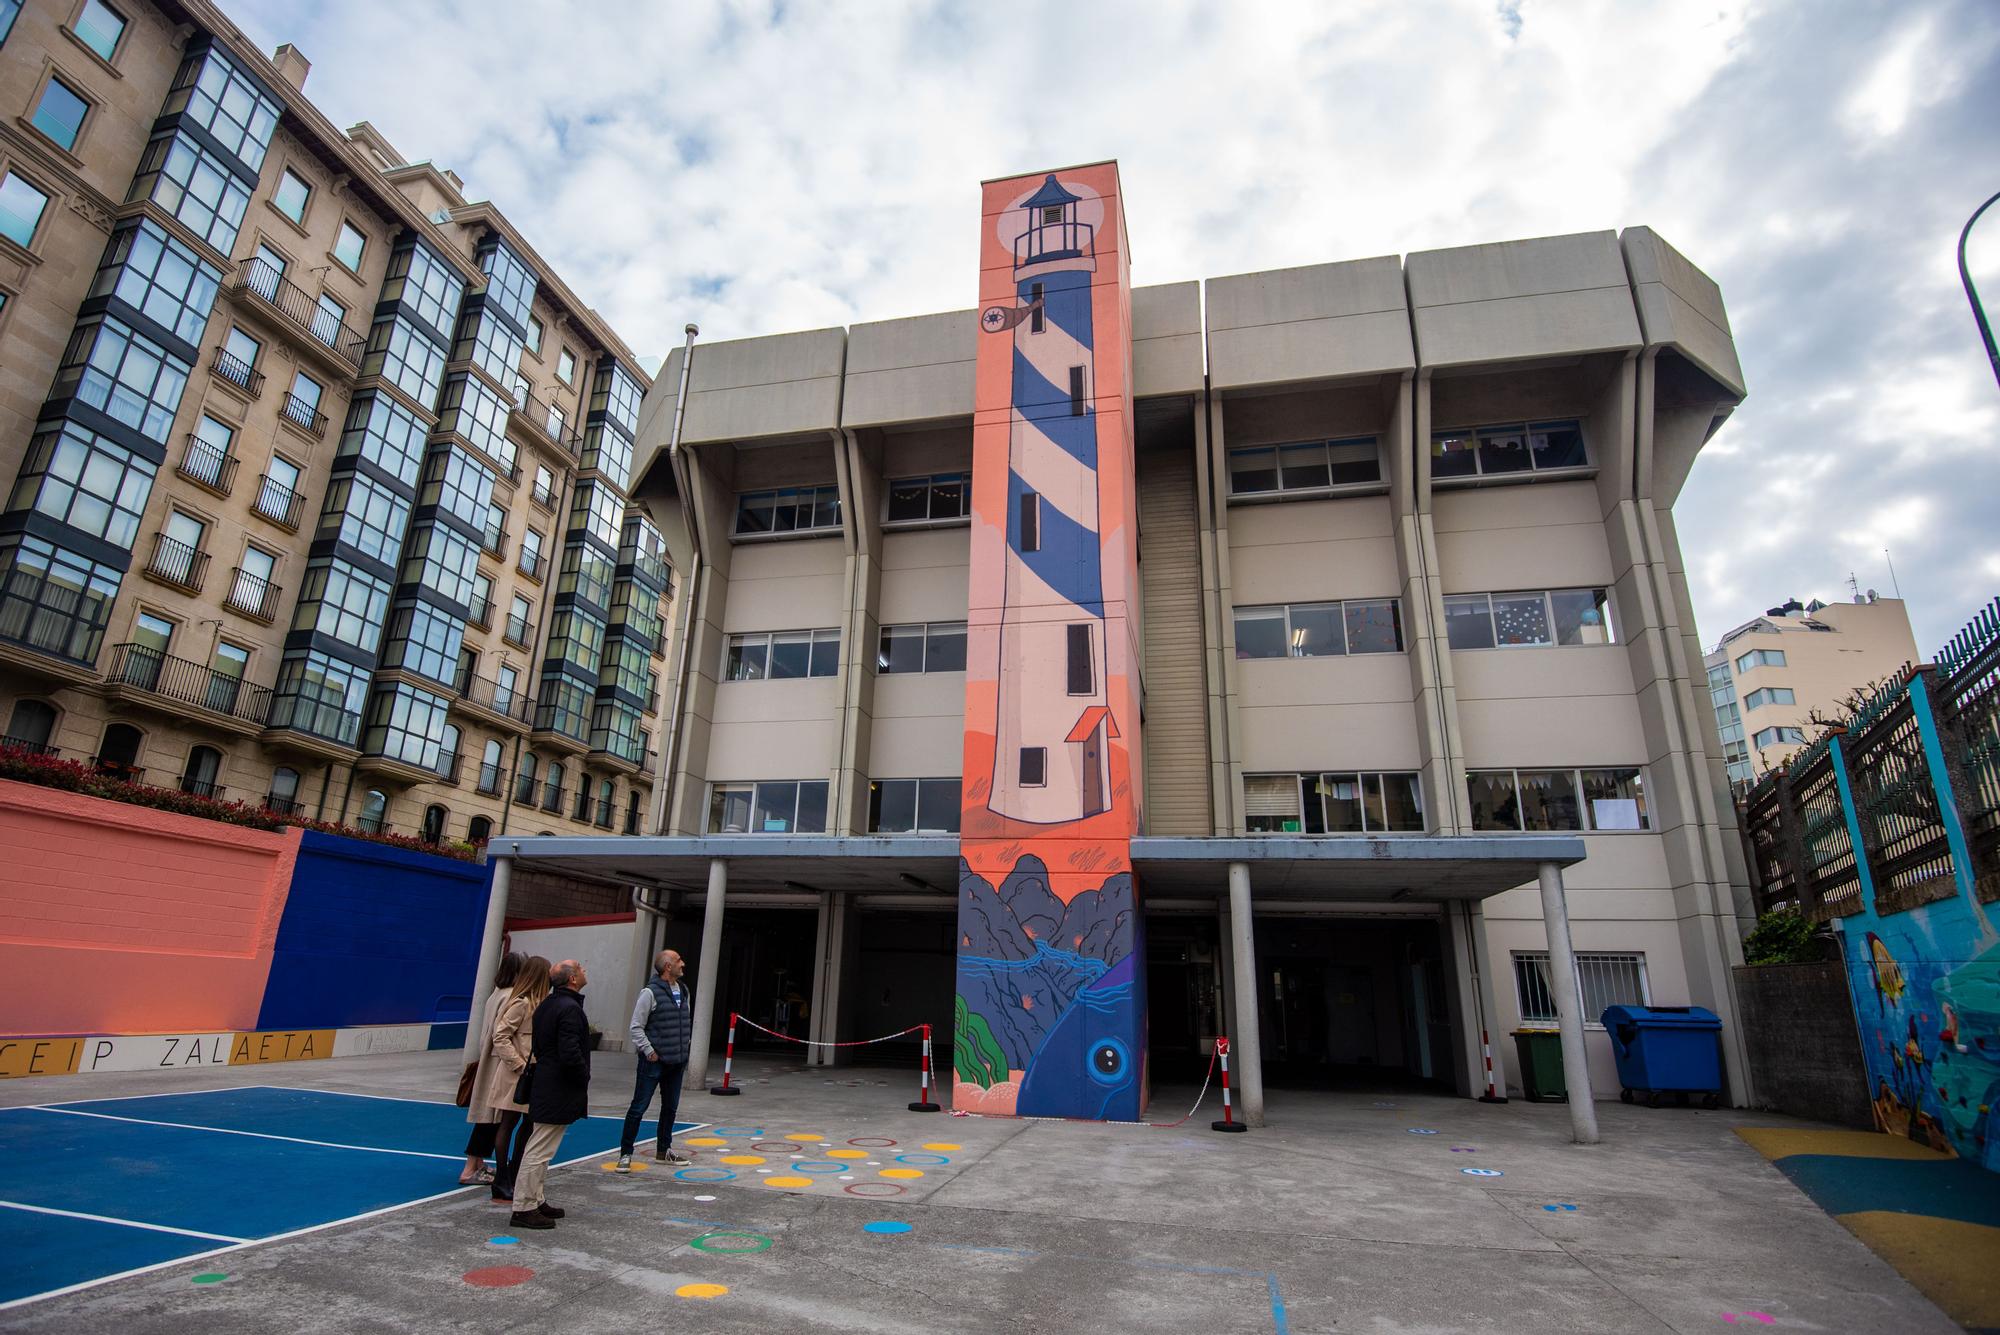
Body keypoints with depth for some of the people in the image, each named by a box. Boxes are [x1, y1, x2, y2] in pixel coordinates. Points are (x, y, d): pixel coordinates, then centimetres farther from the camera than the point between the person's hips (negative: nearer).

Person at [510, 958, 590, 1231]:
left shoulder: (547, 1004, 9)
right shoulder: (570, 1008, -22)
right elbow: (570, 1055, -26)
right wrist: (584, 1077, -9)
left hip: (545, 1084, 10)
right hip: (560, 1092, -10)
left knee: (540, 1150, 19)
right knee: (539, 1151, -1)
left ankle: (537, 1201, 29)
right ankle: (523, 1209, 7)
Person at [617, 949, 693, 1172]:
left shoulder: (684, 992, 9)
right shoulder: (650, 992, -14)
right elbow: (636, 1026, -13)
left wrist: (684, 1051, 12)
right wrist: (649, 1051, -15)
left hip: (676, 1062, 7)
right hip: (654, 1061, -7)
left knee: (670, 1108, 15)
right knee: (639, 1107, 1)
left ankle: (664, 1151, 29)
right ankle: (625, 1154, 13)